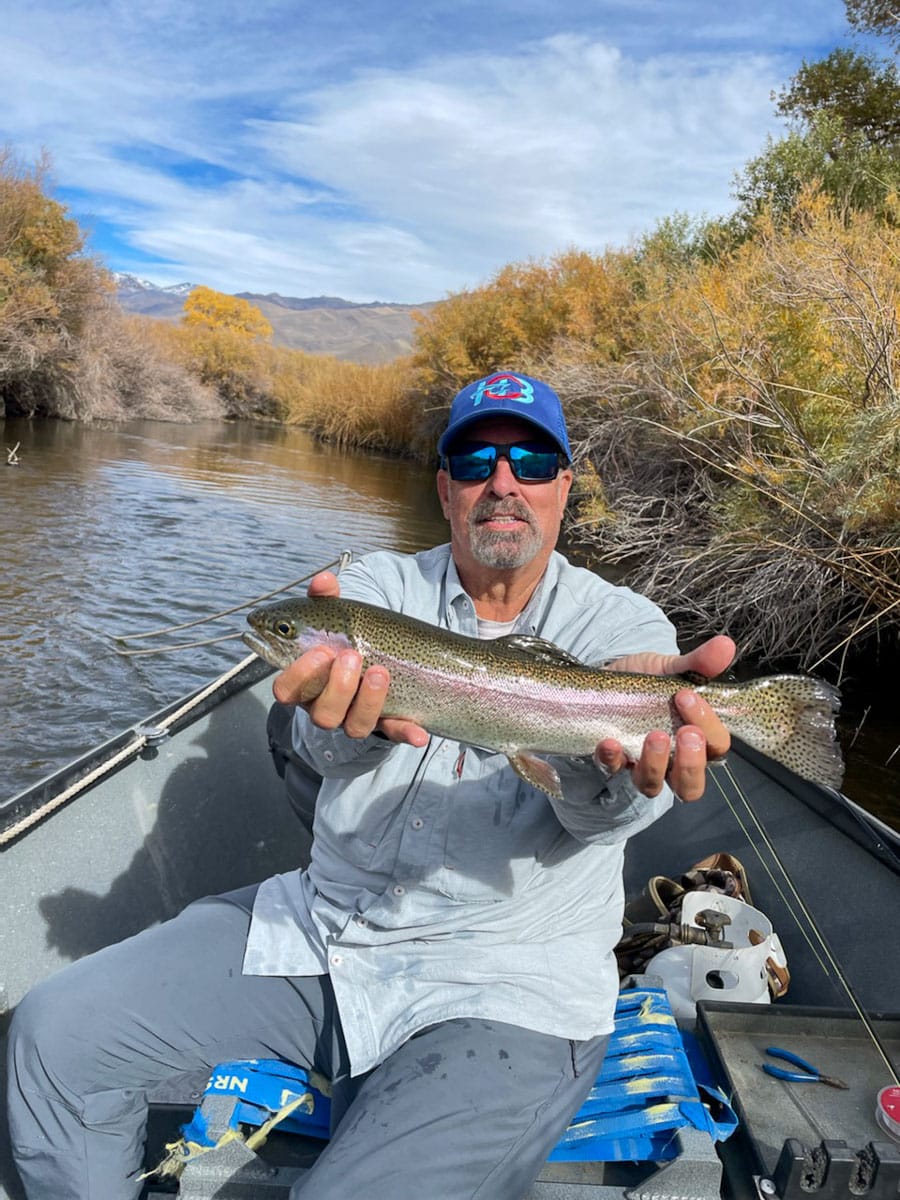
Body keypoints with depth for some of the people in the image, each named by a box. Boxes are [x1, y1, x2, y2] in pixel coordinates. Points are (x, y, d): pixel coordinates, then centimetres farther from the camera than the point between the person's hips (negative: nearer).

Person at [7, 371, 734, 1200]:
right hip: (323, 927, 4)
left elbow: (591, 805, -24)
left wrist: (620, 758, -50)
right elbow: (326, 745, -19)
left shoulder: (621, 624, -5)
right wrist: (362, 714, -44)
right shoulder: (382, 587, 1)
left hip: (506, 989, -3)